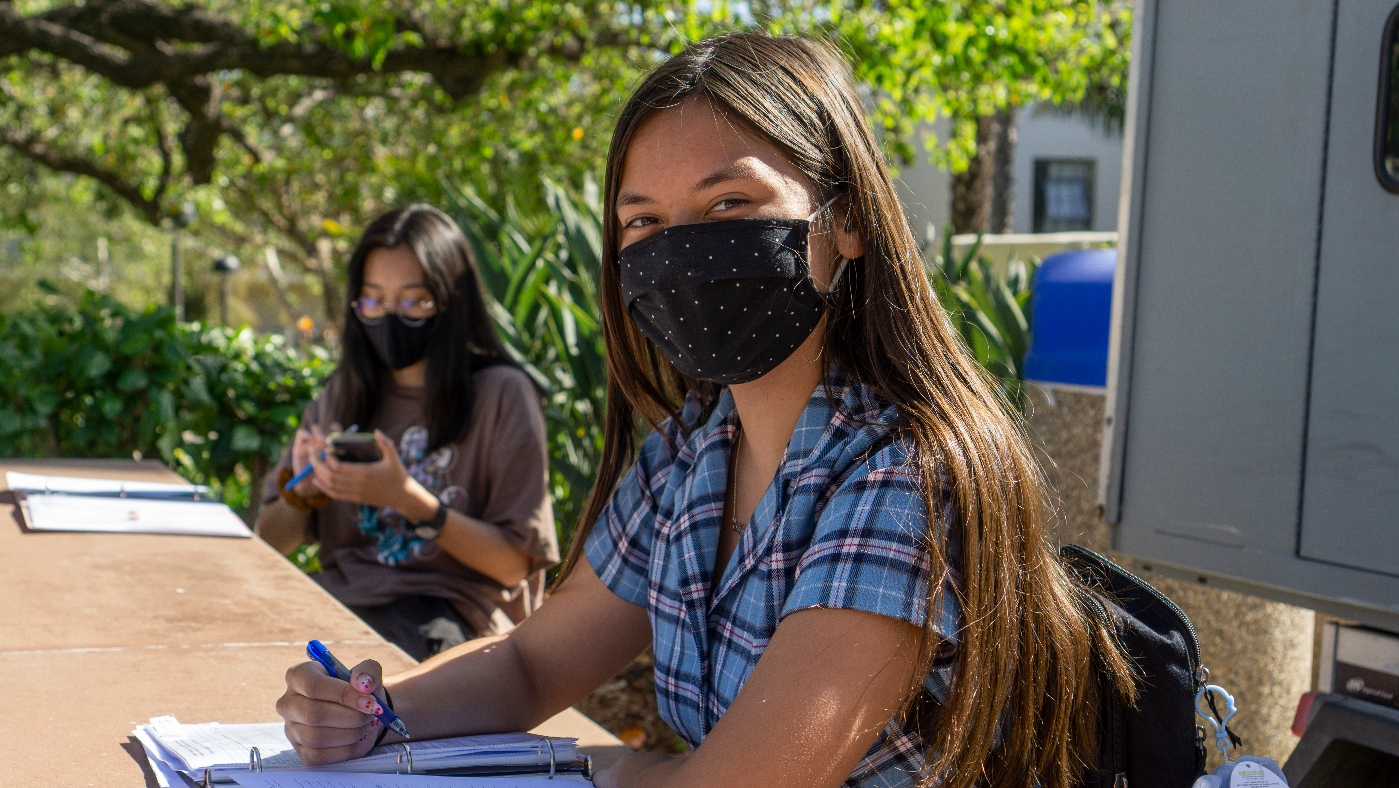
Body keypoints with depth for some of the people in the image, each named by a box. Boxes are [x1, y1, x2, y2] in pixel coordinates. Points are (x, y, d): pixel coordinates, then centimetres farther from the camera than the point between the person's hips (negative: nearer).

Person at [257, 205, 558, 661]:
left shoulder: (501, 395, -3)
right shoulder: (345, 393, 13)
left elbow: (513, 564, -7)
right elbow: (270, 542, 16)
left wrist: (408, 500, -18)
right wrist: (302, 490, -7)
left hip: (451, 610, -5)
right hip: (343, 593, 5)